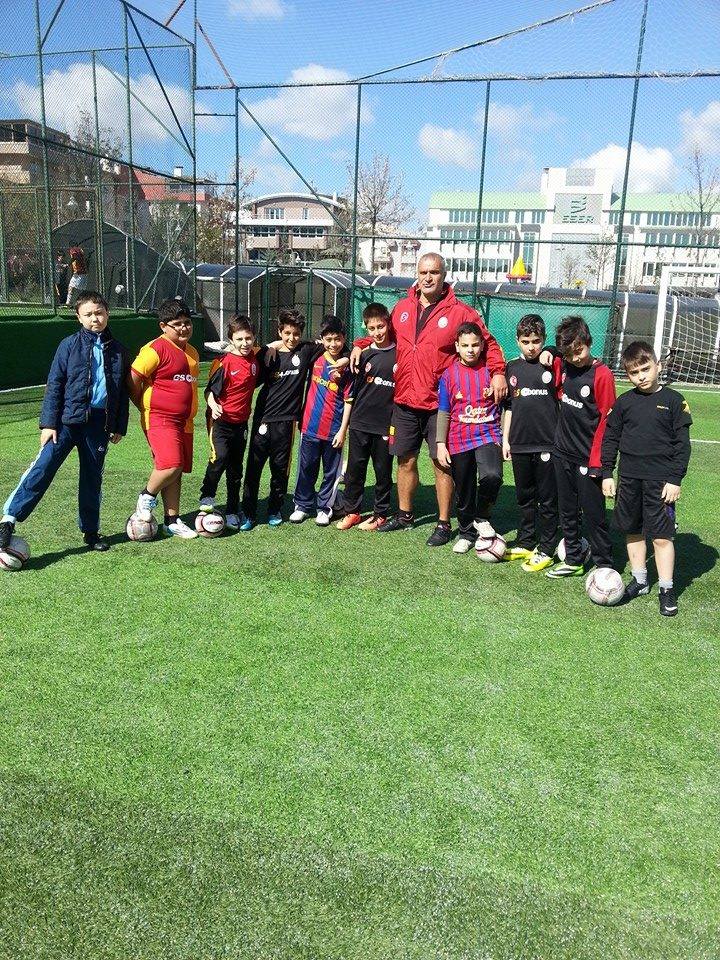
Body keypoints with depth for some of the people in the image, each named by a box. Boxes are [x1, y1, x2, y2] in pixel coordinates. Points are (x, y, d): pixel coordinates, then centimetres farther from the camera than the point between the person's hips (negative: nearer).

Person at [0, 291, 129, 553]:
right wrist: (48, 423, -7)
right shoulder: (69, 345, 0)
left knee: (93, 477, 10)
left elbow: (123, 392, 13)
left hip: (99, 423, 3)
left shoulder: (118, 350, 8)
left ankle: (90, 530, 22)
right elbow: (54, 385, -1)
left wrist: (120, 427, 11)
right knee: (43, 467, -14)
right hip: (68, 420, -2)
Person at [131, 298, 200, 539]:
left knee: (177, 471, 10)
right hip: (160, 419, -8)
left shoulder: (192, 352, 14)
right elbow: (132, 381, -13)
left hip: (184, 422, 8)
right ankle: (146, 497, 6)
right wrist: (146, 408, -4)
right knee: (171, 465, -22)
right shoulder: (156, 349, -12)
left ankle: (173, 521, 18)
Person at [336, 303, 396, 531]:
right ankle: (351, 511, 21)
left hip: (385, 426, -2)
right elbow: (352, 392, 8)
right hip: (359, 424, 2)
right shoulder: (363, 355, 5)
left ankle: (380, 514, 22)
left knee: (383, 472, 8)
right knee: (354, 470, 7)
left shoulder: (399, 355, -1)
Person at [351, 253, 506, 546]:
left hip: (439, 404, -4)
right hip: (405, 402, 4)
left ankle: (444, 524, 14)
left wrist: (497, 372, -13)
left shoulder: (460, 312, -4)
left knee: (441, 462, 2)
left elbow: (488, 343, 0)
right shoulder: (402, 308, 9)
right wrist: (360, 345, 10)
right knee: (405, 460, 14)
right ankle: (404, 515, 31)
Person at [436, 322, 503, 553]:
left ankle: (482, 517, 1)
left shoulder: (491, 371, 0)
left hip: (488, 436, -1)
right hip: (459, 441, 1)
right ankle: (466, 533, 31)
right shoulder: (449, 374, 1)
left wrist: (505, 438, 4)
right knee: (464, 492, 11)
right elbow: (444, 412, 4)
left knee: (492, 476, -26)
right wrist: (441, 444, 0)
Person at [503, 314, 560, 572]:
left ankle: (545, 550, 12)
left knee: (547, 499, 3)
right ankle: (525, 542, 28)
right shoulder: (512, 368, 8)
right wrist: (505, 439, 13)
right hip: (519, 444, 4)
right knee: (524, 497, 16)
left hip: (547, 444, -4)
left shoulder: (553, 366, -4)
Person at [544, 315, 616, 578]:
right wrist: (548, 354, 8)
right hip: (562, 453, 7)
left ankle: (604, 566, 12)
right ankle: (573, 560, 28)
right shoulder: (564, 366, 4)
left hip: (588, 458, -7)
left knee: (593, 515, 0)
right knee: (567, 511, 15)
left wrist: (597, 463, -15)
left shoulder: (601, 374, -14)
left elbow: (606, 421, -14)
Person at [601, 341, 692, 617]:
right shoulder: (624, 402, 4)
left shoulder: (673, 400, -3)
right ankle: (639, 581, 28)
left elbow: (682, 443, -3)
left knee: (662, 536, -2)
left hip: (660, 481, -3)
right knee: (633, 532, 13)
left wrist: (675, 479, -8)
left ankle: (666, 590, 10)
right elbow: (610, 438, 10)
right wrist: (607, 473, 5)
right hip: (629, 479, 4)